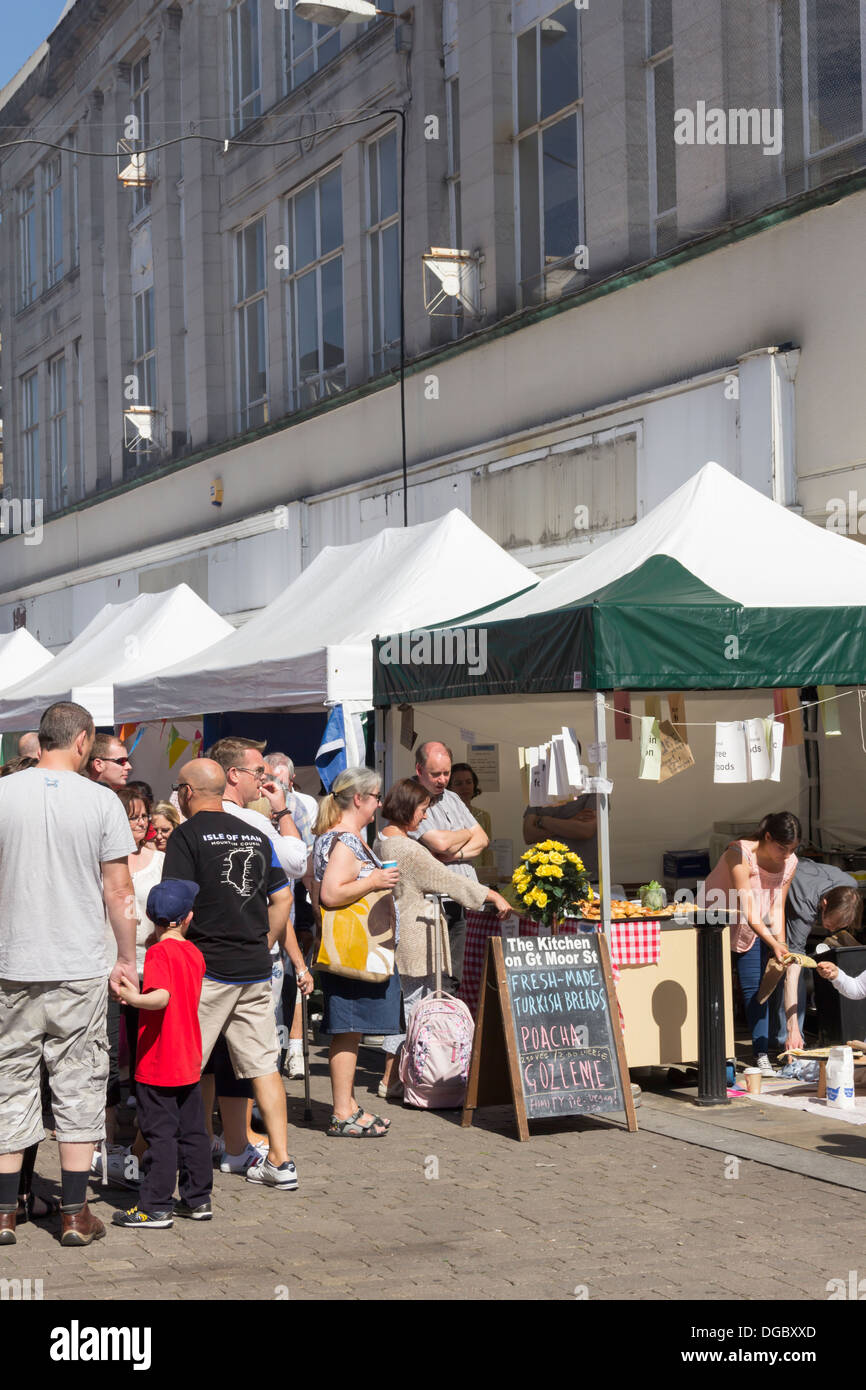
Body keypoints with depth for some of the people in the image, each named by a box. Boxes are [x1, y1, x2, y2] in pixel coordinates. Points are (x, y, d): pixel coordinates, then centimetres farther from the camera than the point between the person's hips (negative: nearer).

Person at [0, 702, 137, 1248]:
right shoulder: (101, 801, -5)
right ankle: (75, 1213, 8)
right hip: (81, 968, -1)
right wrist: (129, 958, 7)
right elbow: (119, 891, -4)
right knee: (78, 1085, 6)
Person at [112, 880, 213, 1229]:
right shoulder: (194, 953, 7)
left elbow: (162, 996, -30)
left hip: (158, 1065, -7)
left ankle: (155, 1207, 0)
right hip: (190, 1062, 7)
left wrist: (134, 999, -45)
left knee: (160, 1134, -4)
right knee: (192, 1131, 13)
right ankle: (198, 1198, 19)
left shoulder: (159, 952, -14)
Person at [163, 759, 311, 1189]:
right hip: (255, 969, 6)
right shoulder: (256, 837, 13)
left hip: (206, 966, -6)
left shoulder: (188, 835, -7)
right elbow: (282, 900, 14)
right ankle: (279, 1161, 7)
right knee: (263, 1064, 8)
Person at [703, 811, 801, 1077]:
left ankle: (762, 1056, -2)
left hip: (753, 929, 4)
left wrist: (780, 947, -15)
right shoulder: (740, 855, -31)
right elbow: (748, 910, -35)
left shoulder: (789, 864, -13)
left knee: (756, 989, -3)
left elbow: (777, 910, -7)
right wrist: (774, 945, -42)